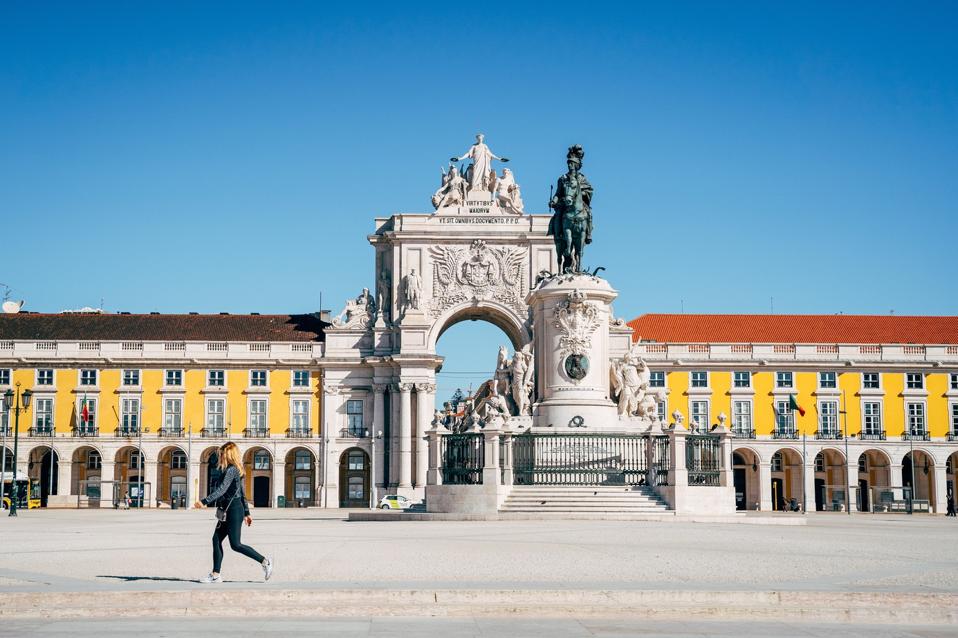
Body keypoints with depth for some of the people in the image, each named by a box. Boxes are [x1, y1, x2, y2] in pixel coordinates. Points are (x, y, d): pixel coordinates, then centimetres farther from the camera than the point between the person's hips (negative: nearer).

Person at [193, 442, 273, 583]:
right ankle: (215, 575, 7)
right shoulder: (236, 470, 16)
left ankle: (264, 561, 0)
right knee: (216, 539, 6)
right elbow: (242, 493, 20)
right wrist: (246, 512, 23)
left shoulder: (231, 470, -14)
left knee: (235, 545, -7)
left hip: (234, 510, -10)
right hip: (228, 511, 10)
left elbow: (222, 489, -25)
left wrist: (204, 501, -31)